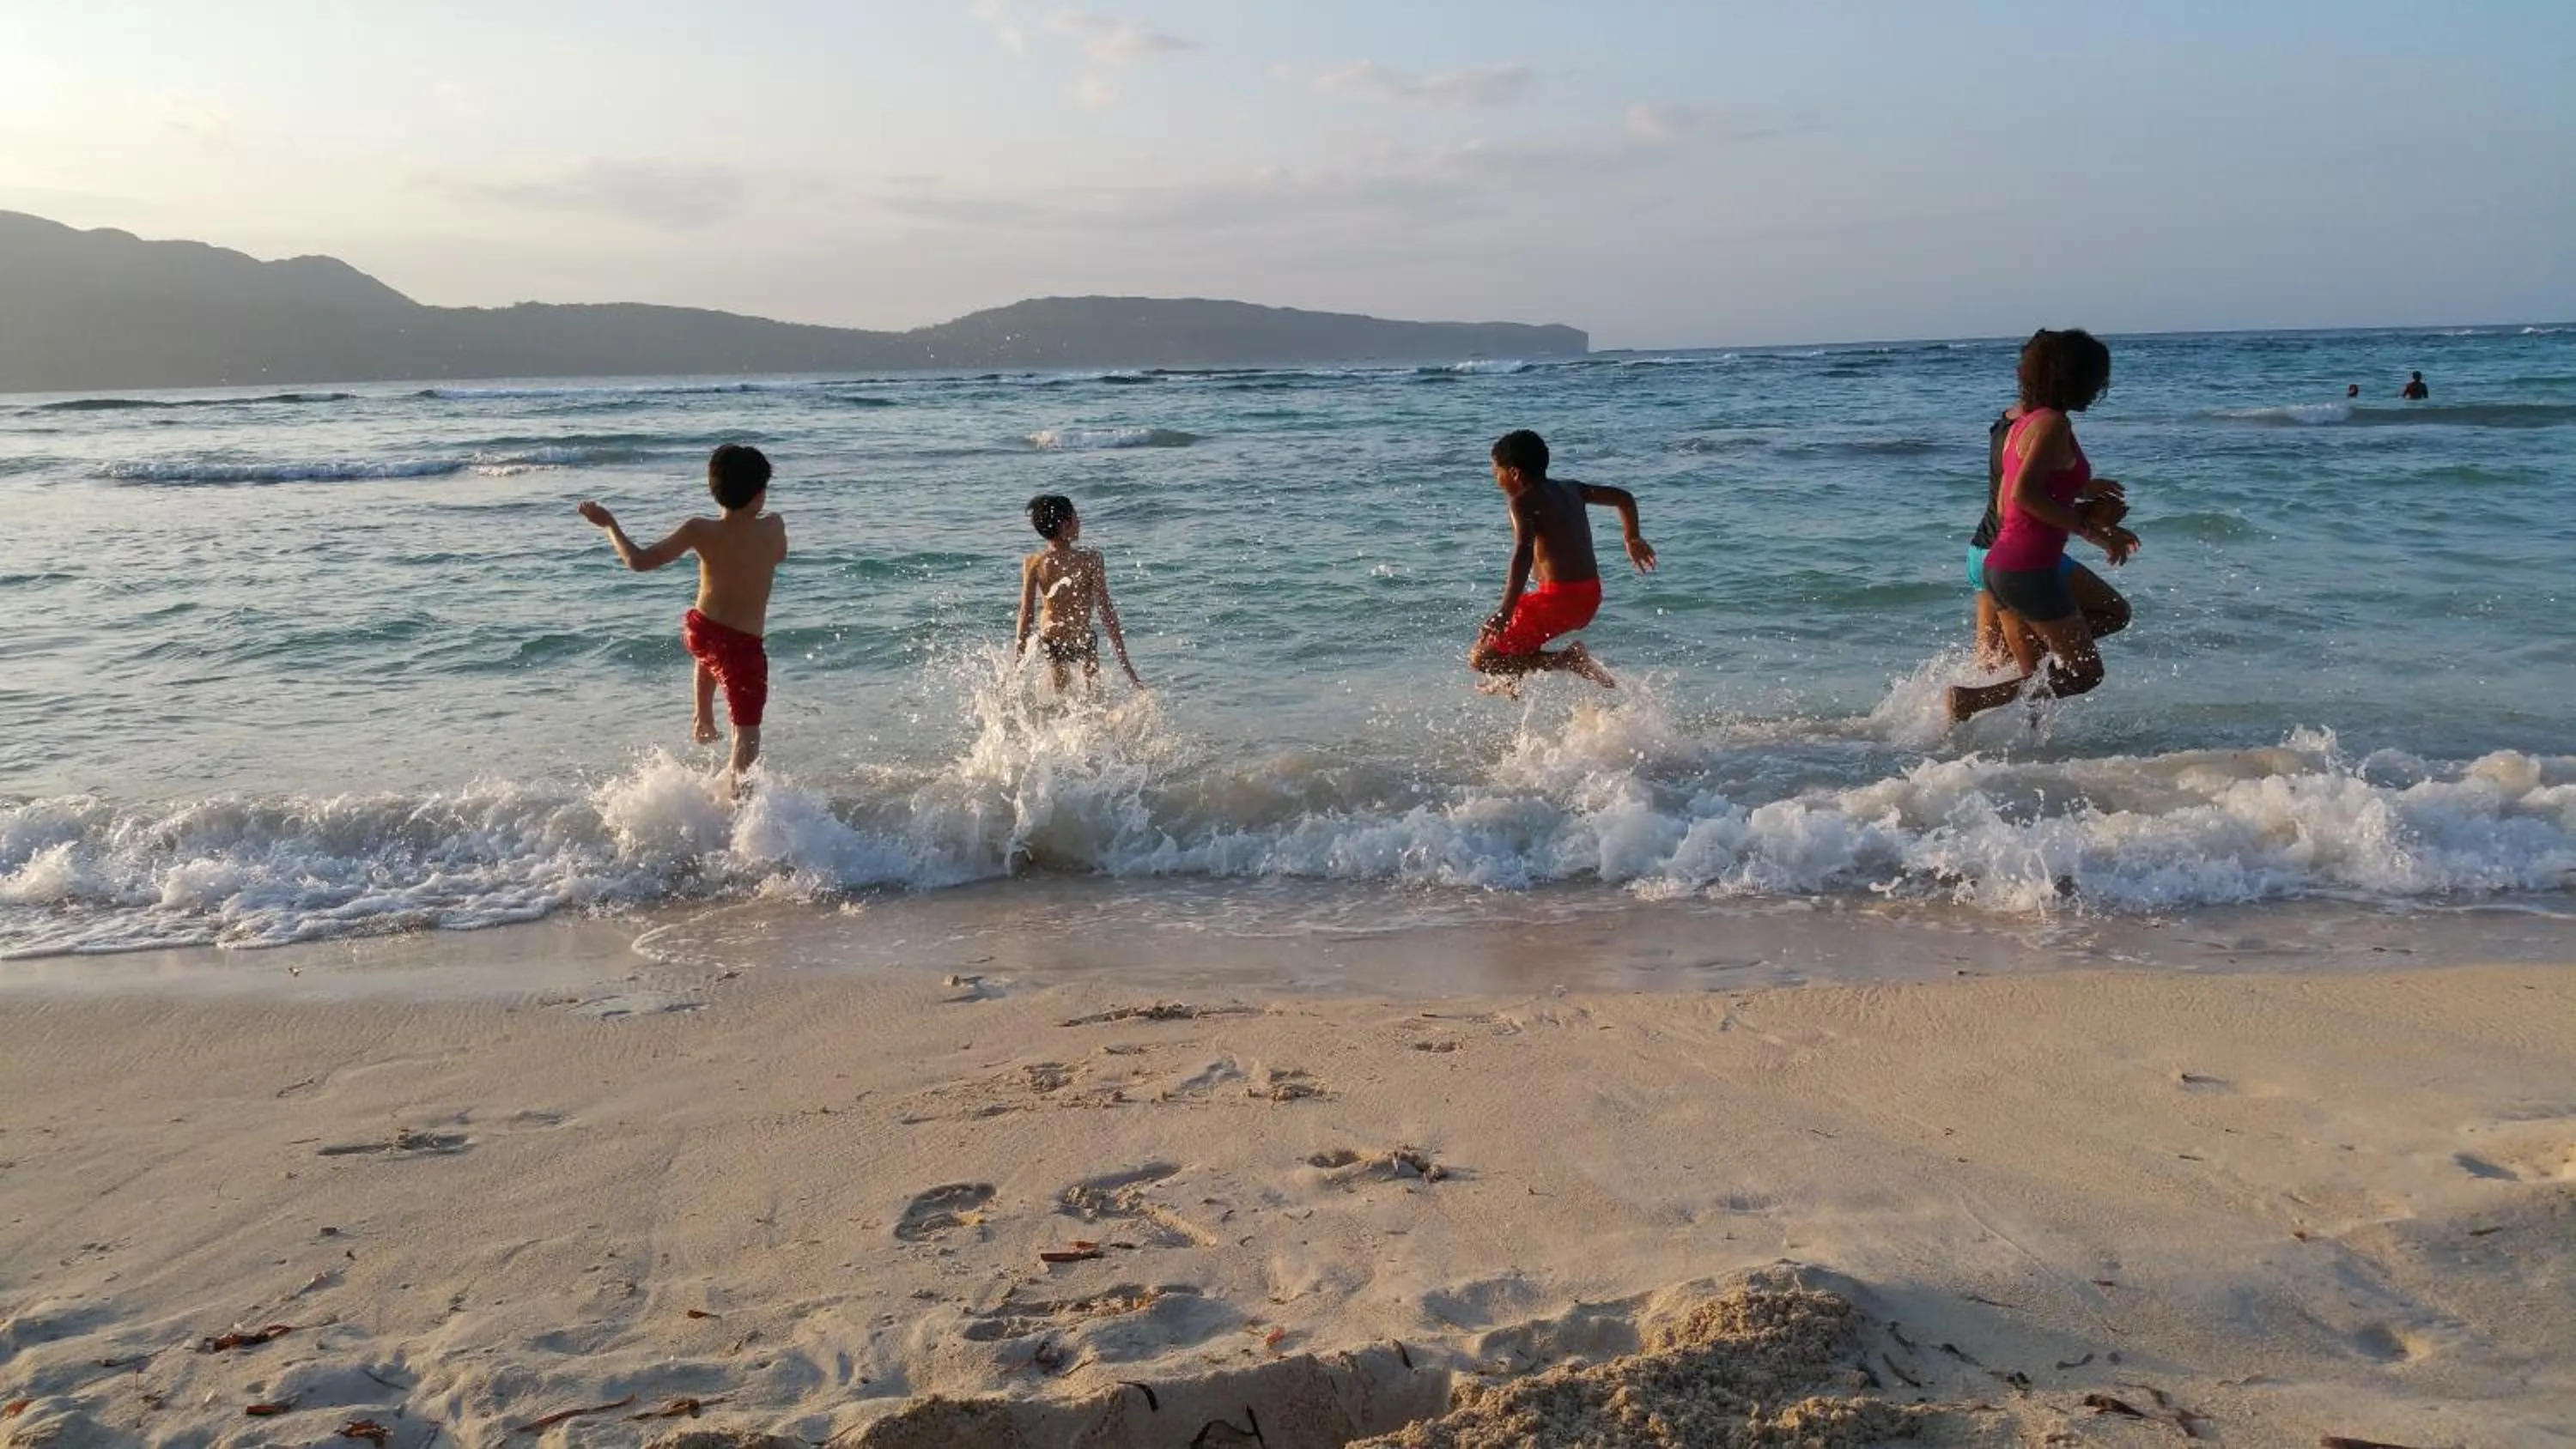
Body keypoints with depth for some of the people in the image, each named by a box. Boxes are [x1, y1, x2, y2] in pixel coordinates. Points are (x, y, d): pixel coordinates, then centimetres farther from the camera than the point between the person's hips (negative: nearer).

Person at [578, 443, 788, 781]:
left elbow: (638, 561, -7)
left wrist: (609, 524, 6)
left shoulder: (700, 531, -10)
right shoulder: (774, 527, -9)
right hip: (744, 646, -3)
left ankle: (703, 720, 43)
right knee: (747, 733, 0)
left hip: (697, 632, 4)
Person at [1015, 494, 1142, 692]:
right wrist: (1124, 661, -12)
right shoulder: (1090, 559, -20)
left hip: (1050, 643, 2)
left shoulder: (1032, 563, -14)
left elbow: (1026, 614, -9)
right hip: (1083, 641, -2)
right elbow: (1106, 611, -18)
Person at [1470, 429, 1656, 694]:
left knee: (1481, 659, -6)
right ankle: (1510, 682, 38)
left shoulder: (1524, 501, -9)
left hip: (1560, 599, -9)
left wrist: (1505, 612, -32)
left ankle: (1570, 659, -16)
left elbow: (1523, 555, -25)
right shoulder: (1569, 488, 13)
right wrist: (1632, 539, 41)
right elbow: (1624, 497, 24)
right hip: (1591, 596, 9)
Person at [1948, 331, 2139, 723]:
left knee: (2038, 682, 15)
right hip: (2030, 571, -9)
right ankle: (1971, 699, -10)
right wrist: (2090, 530, -18)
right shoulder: (2052, 424, -12)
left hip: (1999, 565, 9)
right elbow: (2023, 495, -24)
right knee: (2085, 671, -1)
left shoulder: (2023, 423, 15)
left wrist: (2079, 489, 27)